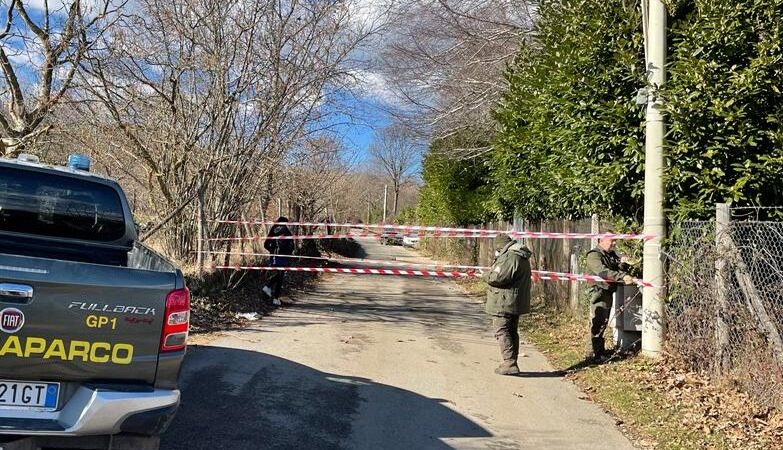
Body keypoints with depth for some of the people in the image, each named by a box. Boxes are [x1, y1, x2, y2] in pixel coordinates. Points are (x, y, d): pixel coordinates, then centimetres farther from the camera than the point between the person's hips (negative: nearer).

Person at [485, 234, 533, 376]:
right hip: (517, 302, 10)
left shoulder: (509, 257, -18)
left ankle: (510, 364, -8)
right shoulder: (523, 258, 15)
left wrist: (489, 277, -4)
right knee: (512, 332, 15)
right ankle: (512, 363, 21)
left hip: (504, 302, -10)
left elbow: (498, 277, -25)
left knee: (502, 332, -5)